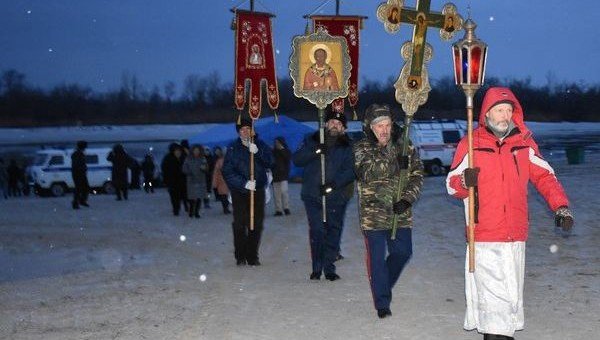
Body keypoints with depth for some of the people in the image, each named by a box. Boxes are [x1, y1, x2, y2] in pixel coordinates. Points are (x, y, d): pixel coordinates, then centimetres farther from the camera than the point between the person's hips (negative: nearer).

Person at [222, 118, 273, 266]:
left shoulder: (261, 145, 6)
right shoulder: (233, 148, 1)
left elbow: (269, 162, -9)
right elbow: (227, 172, -6)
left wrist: (257, 152, -26)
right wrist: (244, 183, -16)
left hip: (258, 190, 2)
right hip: (239, 192, -1)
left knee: (257, 225, 1)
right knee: (239, 224, -4)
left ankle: (252, 256, 10)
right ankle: (240, 256, 5)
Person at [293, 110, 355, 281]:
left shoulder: (347, 147, 5)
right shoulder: (312, 141, 8)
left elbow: (350, 171, -5)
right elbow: (296, 159, -1)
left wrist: (332, 185, -19)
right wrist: (315, 151, -17)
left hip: (336, 196, 1)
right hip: (313, 195, 0)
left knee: (333, 231, 3)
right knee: (316, 231, -6)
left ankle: (329, 268, 12)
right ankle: (316, 268, 2)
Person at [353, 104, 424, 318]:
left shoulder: (406, 147, 5)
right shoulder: (362, 148, -3)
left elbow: (417, 175, 2)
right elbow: (368, 173, -20)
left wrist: (408, 199, -12)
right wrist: (395, 162, -29)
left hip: (401, 213, 3)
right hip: (373, 213, -3)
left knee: (403, 252, 10)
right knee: (377, 258, 0)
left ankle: (383, 285, 36)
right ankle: (382, 304, 10)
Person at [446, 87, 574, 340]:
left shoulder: (524, 143, 8)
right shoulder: (471, 145, 0)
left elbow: (544, 176, 15)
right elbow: (451, 185, 1)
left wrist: (561, 207, 3)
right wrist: (464, 181, -21)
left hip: (516, 234, 3)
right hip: (484, 236, -3)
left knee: (512, 292, 11)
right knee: (492, 292, -8)